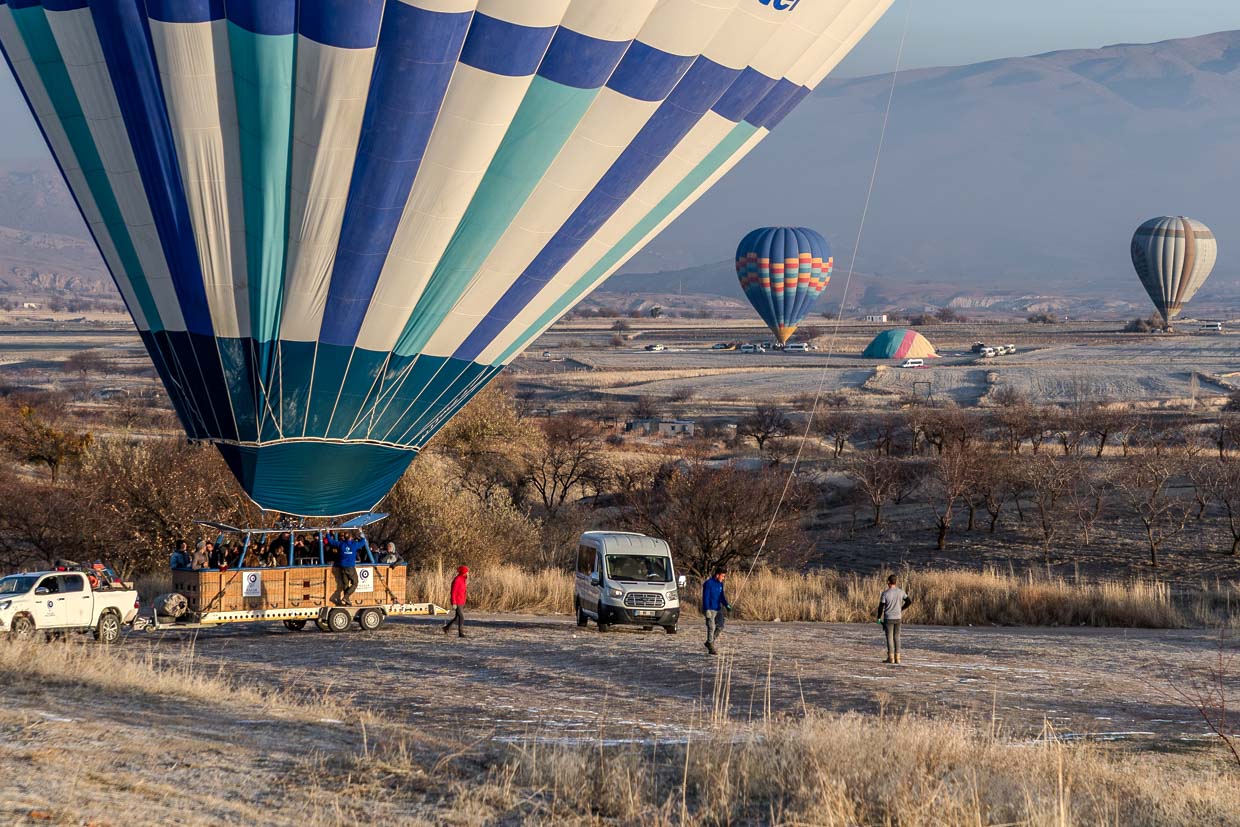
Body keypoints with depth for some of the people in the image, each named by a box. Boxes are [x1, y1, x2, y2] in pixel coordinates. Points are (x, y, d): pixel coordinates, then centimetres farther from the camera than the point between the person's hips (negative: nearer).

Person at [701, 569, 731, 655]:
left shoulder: (720, 584, 11)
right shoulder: (708, 584, -13)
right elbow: (705, 597, -15)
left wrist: (727, 605, 3)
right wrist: (707, 610, -21)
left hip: (718, 609, 8)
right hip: (710, 610, -8)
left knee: (720, 627, 5)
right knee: (711, 628, -6)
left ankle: (709, 643, 19)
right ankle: (711, 647, 1)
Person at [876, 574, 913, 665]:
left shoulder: (885, 594, -12)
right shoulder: (901, 592, -2)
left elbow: (881, 607, -10)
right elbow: (909, 601, 4)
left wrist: (879, 617, 4)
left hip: (888, 619, -4)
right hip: (898, 618, 4)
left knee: (889, 638, 2)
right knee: (897, 637, 10)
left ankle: (891, 658, 1)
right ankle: (897, 658, 8)